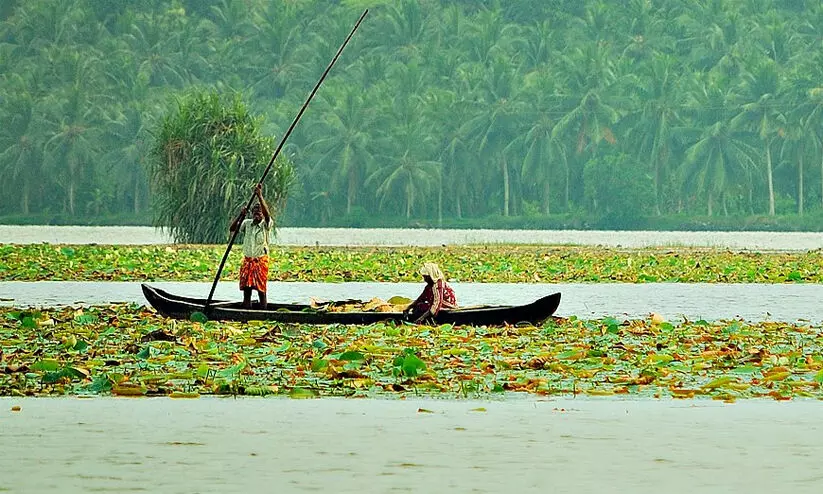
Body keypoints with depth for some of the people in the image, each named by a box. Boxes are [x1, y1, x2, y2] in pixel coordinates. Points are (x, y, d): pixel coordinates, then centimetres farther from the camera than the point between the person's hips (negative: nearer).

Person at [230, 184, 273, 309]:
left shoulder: (266, 225, -4)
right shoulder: (247, 223, 8)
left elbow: (267, 213, -23)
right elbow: (232, 229, 1)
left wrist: (260, 196, -30)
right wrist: (241, 215, -11)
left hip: (261, 260, -4)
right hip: (247, 260, 4)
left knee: (261, 289, -5)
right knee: (246, 289, 4)